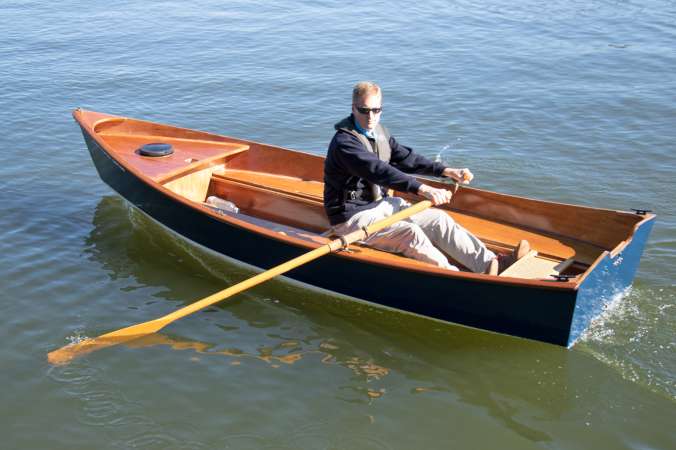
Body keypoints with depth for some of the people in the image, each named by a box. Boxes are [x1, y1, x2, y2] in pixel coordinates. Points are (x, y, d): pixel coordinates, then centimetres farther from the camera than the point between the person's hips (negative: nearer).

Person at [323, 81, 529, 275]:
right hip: (353, 216, -9)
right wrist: (422, 189, -41)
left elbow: (405, 158, 14)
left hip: (380, 204, 9)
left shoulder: (380, 132, 9)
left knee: (438, 219, -5)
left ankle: (490, 263, -10)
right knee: (409, 232, -29)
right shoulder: (344, 142, -22)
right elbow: (379, 171, -33)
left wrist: (445, 170, 3)